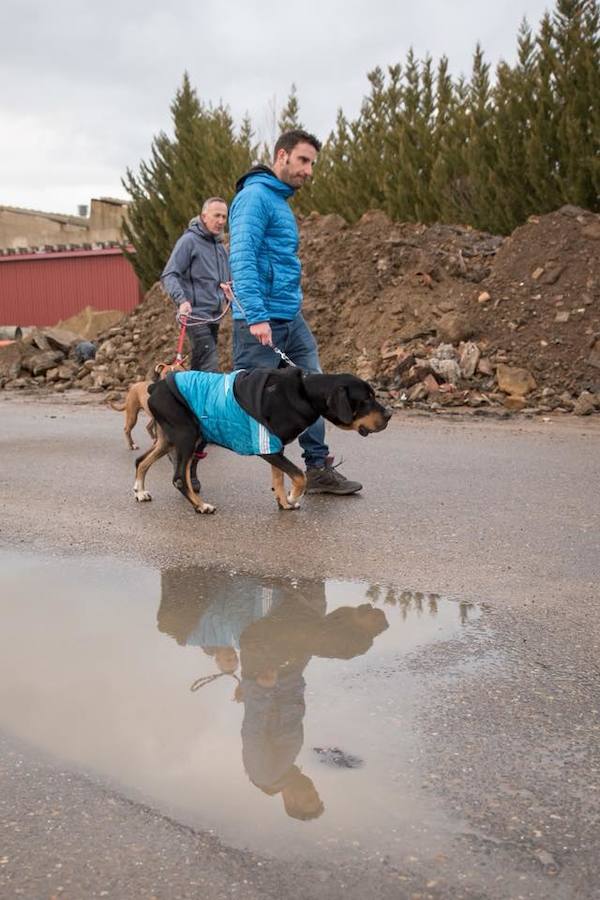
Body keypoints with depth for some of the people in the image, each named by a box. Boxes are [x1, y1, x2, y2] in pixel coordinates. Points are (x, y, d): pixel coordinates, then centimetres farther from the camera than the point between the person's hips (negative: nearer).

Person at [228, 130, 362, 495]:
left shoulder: (281, 201, 19)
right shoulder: (256, 196, -12)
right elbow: (242, 257, -22)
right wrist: (256, 316, -29)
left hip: (292, 319, 9)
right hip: (262, 321, -9)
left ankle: (319, 469, 15)